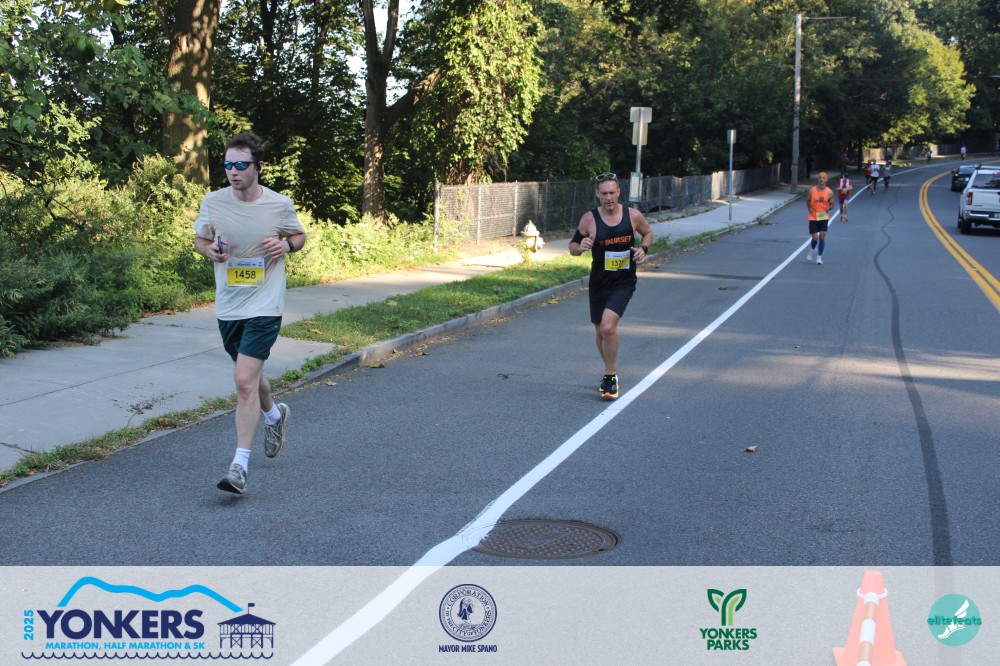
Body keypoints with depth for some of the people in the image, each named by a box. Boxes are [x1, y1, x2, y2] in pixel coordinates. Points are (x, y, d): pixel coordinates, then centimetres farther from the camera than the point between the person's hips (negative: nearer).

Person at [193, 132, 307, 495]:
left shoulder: (279, 205, -7)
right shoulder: (213, 201, -3)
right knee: (250, 375, 21)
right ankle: (274, 414, 54)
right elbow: (200, 240, 12)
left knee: (245, 382, -15)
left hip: (264, 306, -4)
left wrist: (286, 245, -13)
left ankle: (239, 467, -11)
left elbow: (300, 235, 11)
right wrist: (210, 250, -11)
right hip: (227, 305, 4)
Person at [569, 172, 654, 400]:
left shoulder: (633, 216, -6)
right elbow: (572, 247, 1)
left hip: (624, 283, -2)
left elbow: (648, 233, 14)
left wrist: (643, 249, -6)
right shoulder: (589, 219, -7)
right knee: (600, 332, 13)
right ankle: (610, 372, 38)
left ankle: (610, 378, -4)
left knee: (608, 327, -20)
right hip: (599, 283, 2)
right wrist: (580, 247, -22)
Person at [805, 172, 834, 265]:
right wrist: (809, 208, -8)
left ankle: (819, 256, 7)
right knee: (815, 238, -2)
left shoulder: (829, 192, -2)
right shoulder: (812, 190, -2)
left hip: (824, 217, 0)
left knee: (822, 237, -6)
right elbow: (808, 200, 11)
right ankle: (812, 251, 31)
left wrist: (829, 208, -17)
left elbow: (831, 204, 6)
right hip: (813, 217, 0)